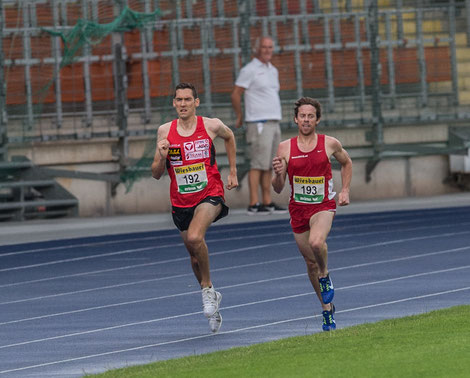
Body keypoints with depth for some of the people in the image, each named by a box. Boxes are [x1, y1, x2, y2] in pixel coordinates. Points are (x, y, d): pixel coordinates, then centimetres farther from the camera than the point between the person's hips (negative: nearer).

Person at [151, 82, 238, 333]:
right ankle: (211, 298, 39)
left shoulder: (211, 126, -5)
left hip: (210, 194, -4)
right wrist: (162, 157, -17)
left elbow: (229, 137, 20)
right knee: (195, 257, 14)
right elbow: (156, 174, 3)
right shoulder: (165, 131, 0)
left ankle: (207, 288, -11)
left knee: (194, 237, -31)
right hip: (181, 201, 4)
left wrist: (232, 172, 18)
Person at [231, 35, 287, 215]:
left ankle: (267, 202, 9)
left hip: (274, 123, 8)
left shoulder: (273, 71, 18)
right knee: (258, 165, -11)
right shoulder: (249, 70, -7)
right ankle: (254, 204, -11)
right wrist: (239, 117, 1)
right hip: (259, 124, -8)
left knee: (269, 166, 7)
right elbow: (236, 94, -7)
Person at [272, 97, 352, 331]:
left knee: (316, 242, -33)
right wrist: (278, 173, -22)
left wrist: (345, 191, 8)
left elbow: (346, 163, 18)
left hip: (323, 206, -2)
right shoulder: (285, 148, -4)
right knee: (311, 263, 10)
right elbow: (278, 189, -1)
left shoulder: (330, 144, -4)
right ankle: (327, 308, 28)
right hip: (298, 208, 2)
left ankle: (325, 276, -1)